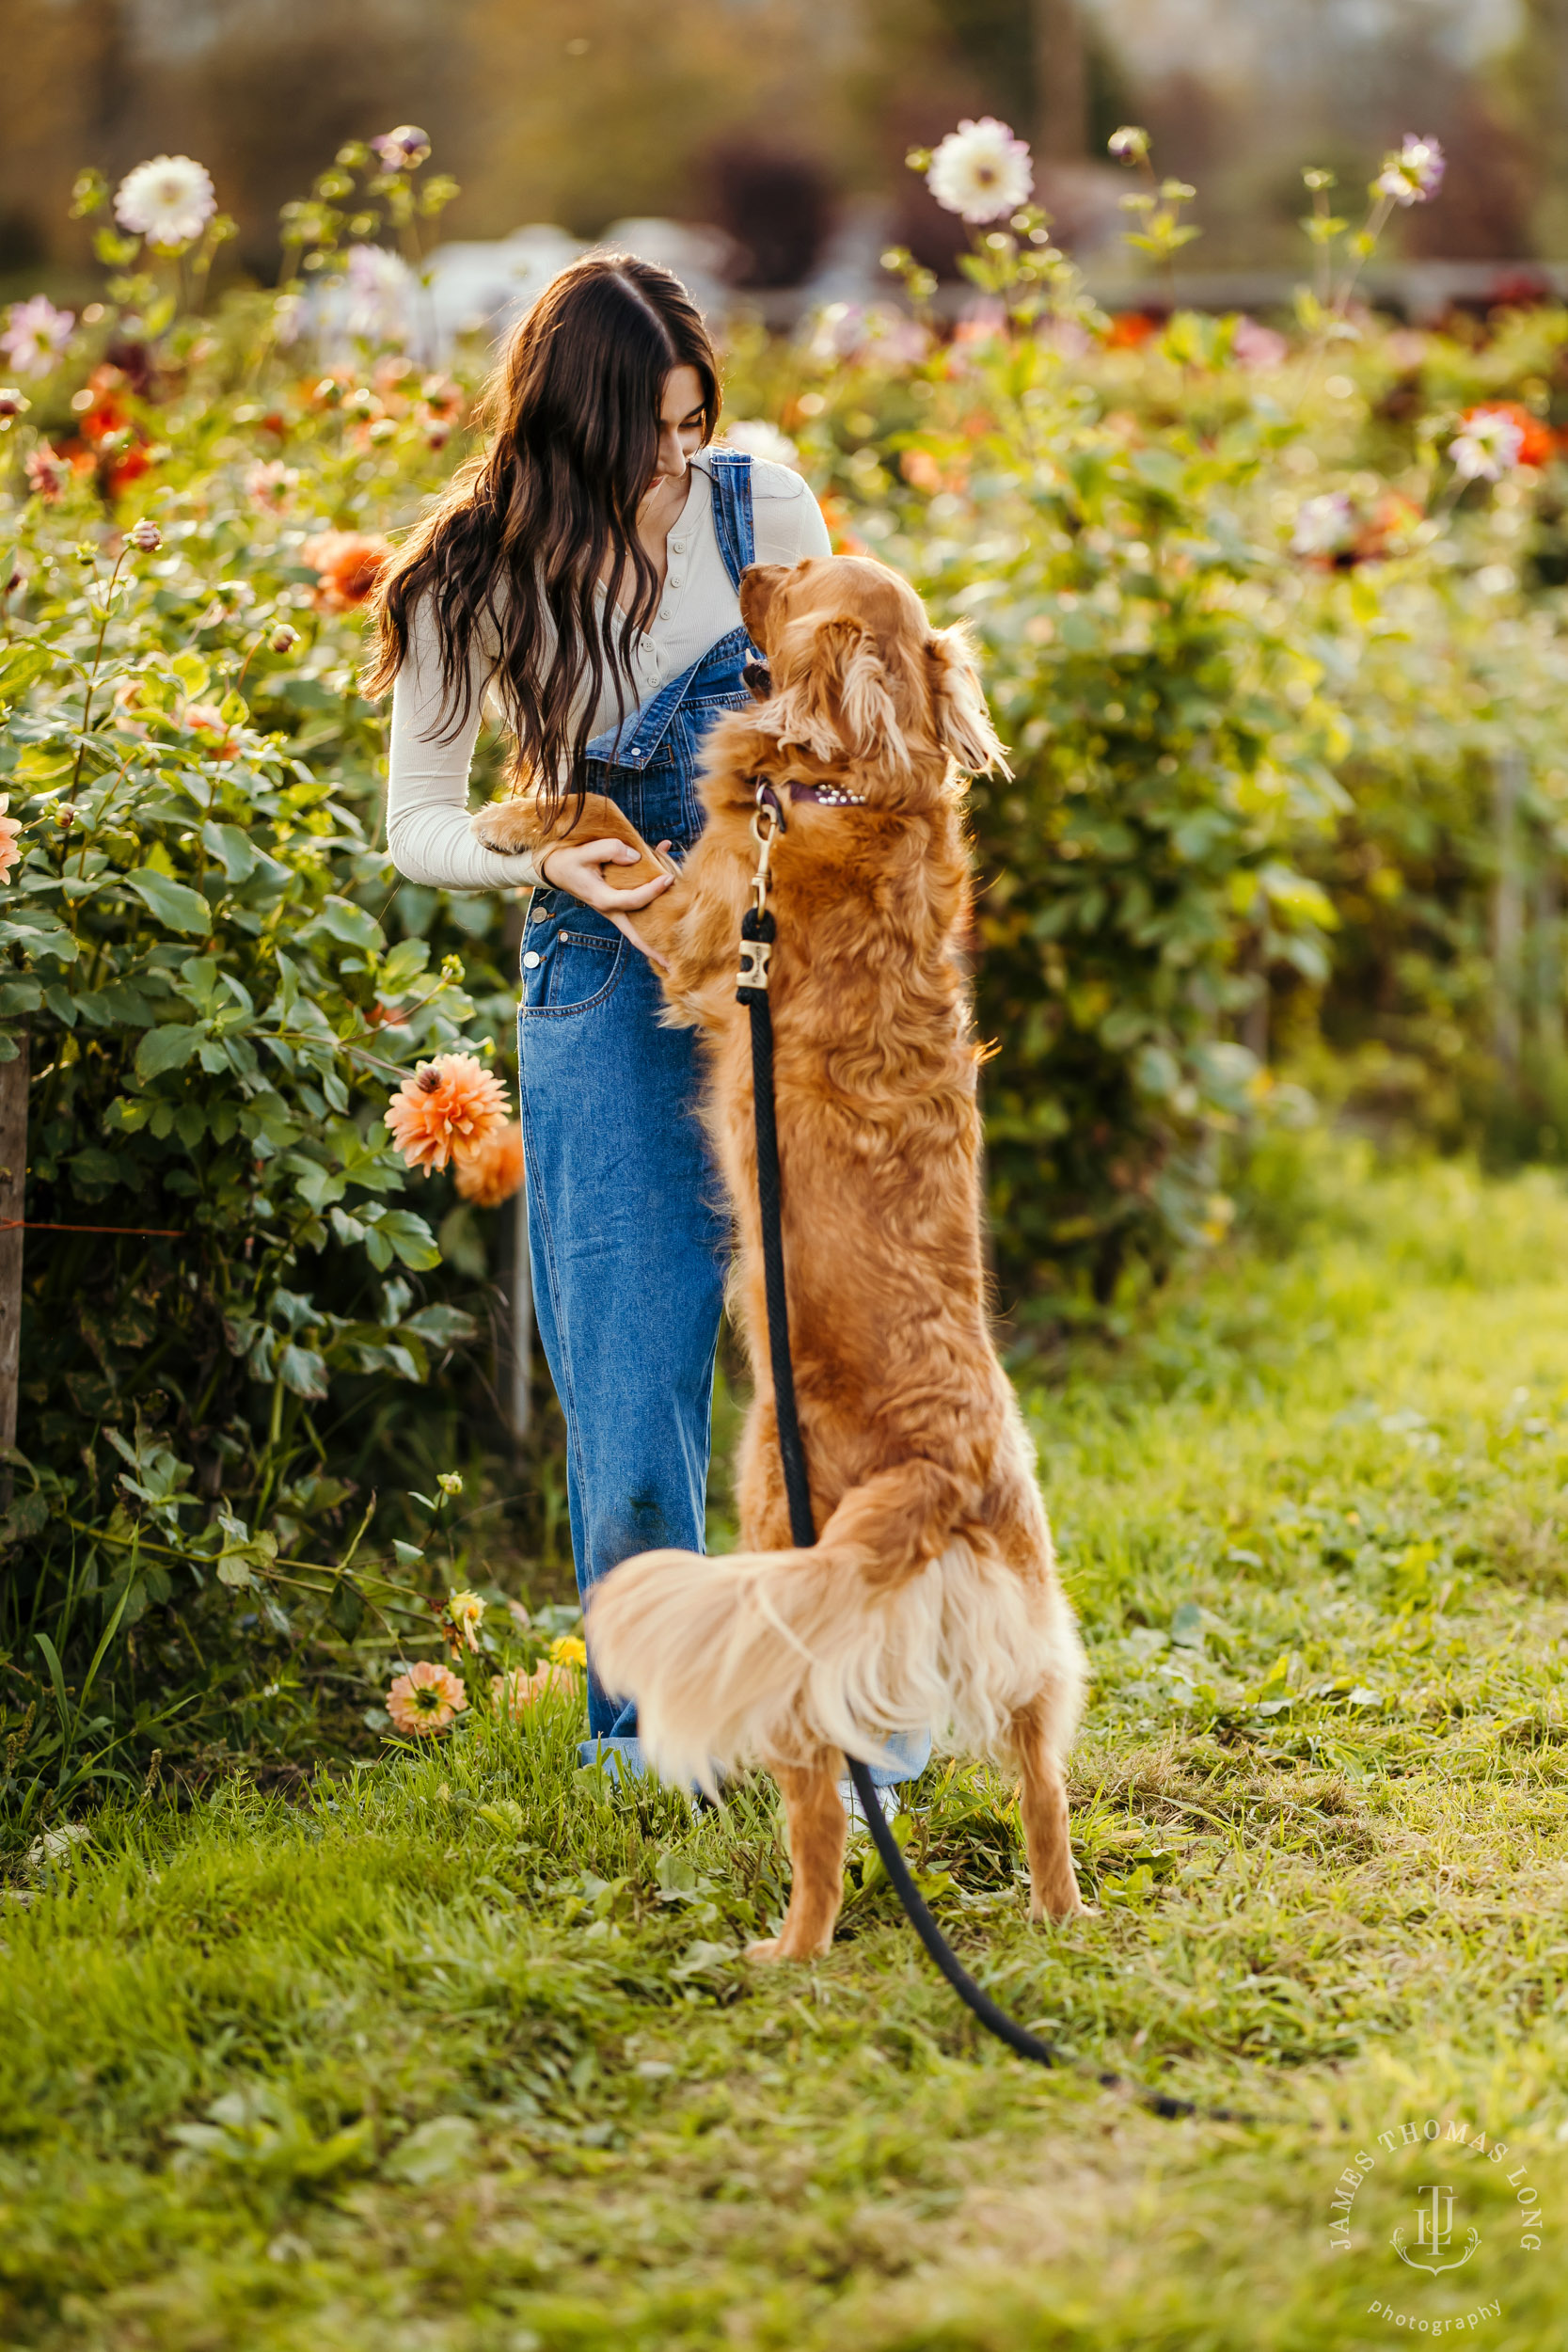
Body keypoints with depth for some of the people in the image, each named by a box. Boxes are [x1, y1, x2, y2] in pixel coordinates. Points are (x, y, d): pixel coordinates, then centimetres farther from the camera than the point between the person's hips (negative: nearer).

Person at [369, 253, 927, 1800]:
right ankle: (641, 1705, 18)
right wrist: (548, 861, -18)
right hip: (610, 979, -1)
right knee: (636, 1348, -1)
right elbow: (417, 828, 1)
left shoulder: (759, 507, -2)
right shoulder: (475, 582, -6)